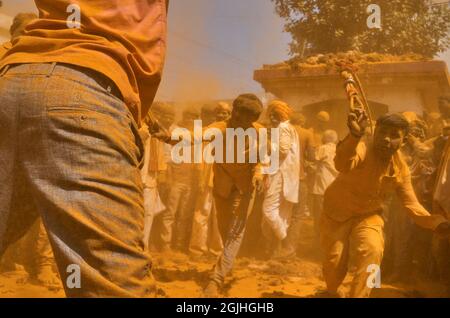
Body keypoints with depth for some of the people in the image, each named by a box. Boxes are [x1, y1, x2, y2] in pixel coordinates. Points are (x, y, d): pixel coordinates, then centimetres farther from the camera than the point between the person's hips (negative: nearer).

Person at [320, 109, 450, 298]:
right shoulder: (362, 150, -31)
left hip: (368, 215, 3)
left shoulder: (401, 168, -14)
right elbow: (342, 164, -56)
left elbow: (411, 204, -8)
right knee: (335, 262, 4)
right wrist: (355, 135, -76)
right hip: (337, 213, -3)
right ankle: (331, 292, 39)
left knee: (371, 252, -20)